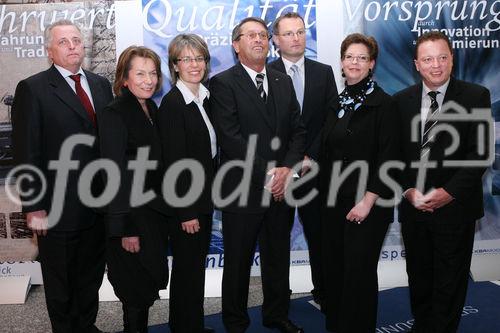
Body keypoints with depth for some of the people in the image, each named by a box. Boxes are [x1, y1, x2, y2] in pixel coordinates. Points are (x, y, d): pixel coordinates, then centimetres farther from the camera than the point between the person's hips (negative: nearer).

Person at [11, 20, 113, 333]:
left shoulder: (101, 84, 7)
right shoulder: (32, 89, -8)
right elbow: (26, 154, -11)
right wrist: (34, 208, -13)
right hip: (58, 209, -5)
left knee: (91, 276, 20)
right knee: (60, 283, 14)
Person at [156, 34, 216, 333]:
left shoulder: (205, 98, 7)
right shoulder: (172, 103, -16)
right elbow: (175, 162, -19)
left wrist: (208, 197, 10)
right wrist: (187, 212, -18)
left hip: (204, 196, 8)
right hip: (185, 202, -8)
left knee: (198, 263, 18)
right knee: (187, 266, 6)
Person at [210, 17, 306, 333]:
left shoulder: (284, 81, 12)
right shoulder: (223, 83, -6)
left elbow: (298, 130, 8)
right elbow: (230, 138, -15)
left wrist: (287, 169, -8)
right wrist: (267, 173, -16)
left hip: (282, 187, 5)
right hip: (242, 190, -5)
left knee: (278, 258, 17)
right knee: (238, 262, 9)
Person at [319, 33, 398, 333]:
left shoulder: (382, 103, -8)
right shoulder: (339, 102, 11)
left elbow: (388, 157, -13)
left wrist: (368, 201, -17)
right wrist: (325, 193, 11)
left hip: (366, 204, -6)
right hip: (334, 201, 6)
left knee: (359, 270, 1)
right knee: (335, 266, 12)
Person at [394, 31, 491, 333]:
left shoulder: (476, 97, -4)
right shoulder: (402, 101, 5)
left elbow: (479, 152, -9)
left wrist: (449, 192, -16)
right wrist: (407, 190, -7)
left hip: (455, 207, -3)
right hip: (413, 206, 3)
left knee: (450, 281, 9)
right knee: (418, 277, 15)